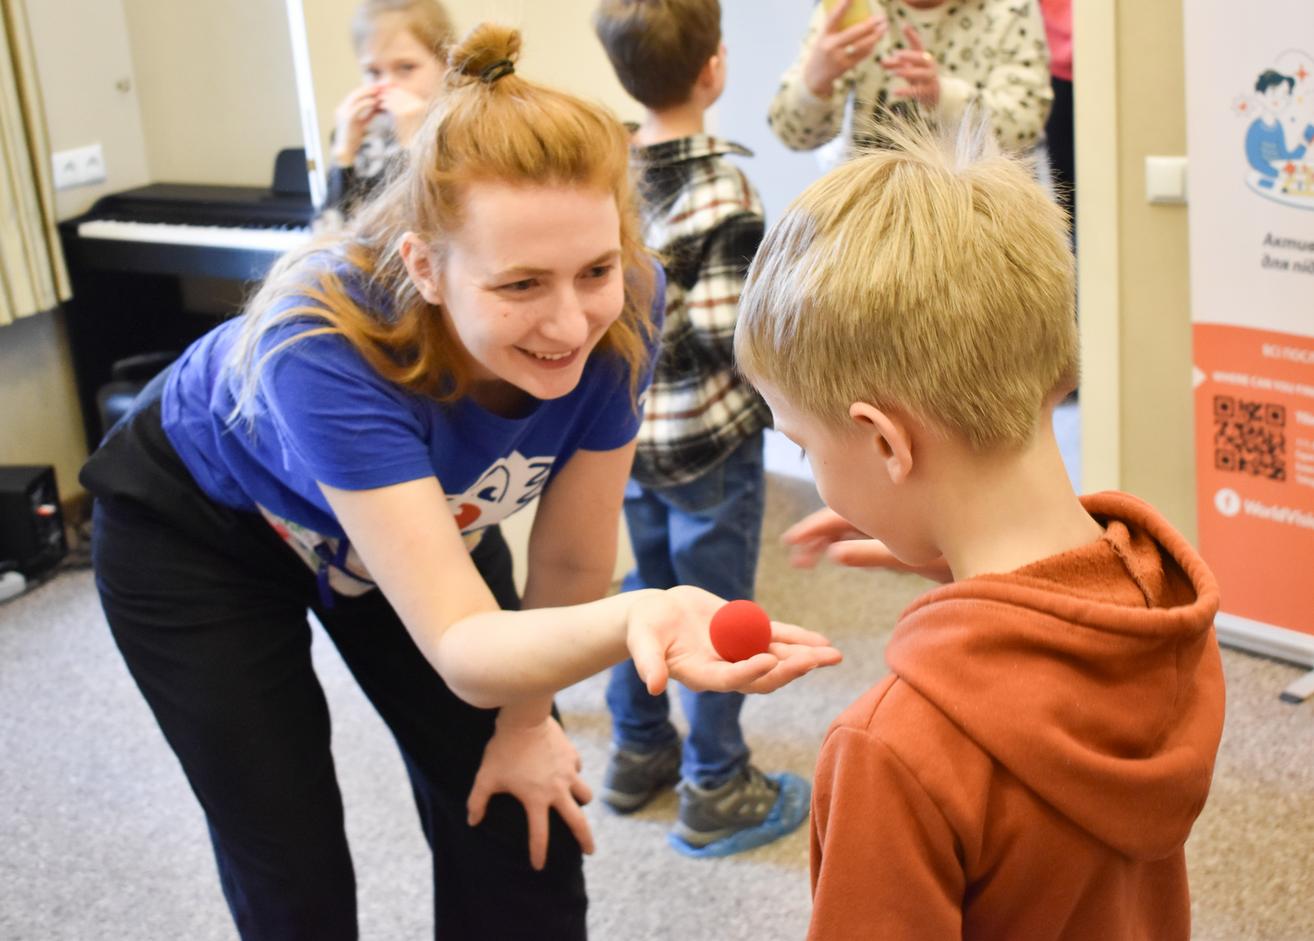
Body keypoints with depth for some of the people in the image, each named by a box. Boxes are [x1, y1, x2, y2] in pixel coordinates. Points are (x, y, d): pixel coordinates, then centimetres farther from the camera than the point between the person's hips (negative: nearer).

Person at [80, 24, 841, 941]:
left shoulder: (620, 307, -29)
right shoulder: (328, 344, -42)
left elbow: (570, 557, -15)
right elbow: (462, 646, -46)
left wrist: (526, 719, -4)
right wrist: (633, 621, -65)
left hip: (425, 507, 4)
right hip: (199, 533, -3)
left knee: (517, 827, 4)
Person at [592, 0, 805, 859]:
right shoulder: (721, 189, -20)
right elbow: (723, 331, -23)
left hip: (629, 421, 7)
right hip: (710, 434, -7)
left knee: (648, 585, 21)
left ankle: (638, 752, 36)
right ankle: (717, 793, 18)